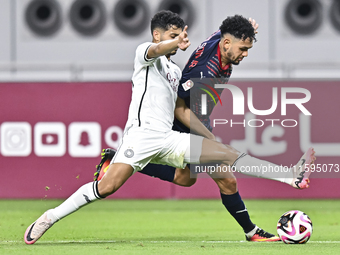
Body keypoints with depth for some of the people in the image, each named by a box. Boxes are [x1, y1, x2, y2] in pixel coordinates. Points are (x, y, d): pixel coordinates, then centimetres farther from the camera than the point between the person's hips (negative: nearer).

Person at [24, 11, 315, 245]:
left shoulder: (175, 71, 27)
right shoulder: (145, 53, 4)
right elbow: (154, 50, -22)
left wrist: (211, 135, 25)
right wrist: (176, 43, -45)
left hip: (169, 140, 7)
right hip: (143, 132, -7)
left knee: (229, 154, -2)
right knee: (108, 185, -24)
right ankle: (49, 218, -17)